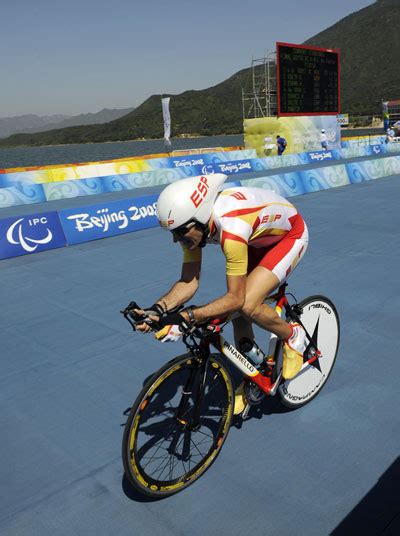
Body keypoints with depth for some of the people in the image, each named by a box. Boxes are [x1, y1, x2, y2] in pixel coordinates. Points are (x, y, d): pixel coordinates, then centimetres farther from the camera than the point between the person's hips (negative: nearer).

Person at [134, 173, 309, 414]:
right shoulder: (193, 220, -20)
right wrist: (158, 309, -32)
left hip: (290, 234, -7)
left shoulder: (231, 230, -43)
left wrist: (185, 317, -44)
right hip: (260, 238, 7)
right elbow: (189, 282, -16)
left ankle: (293, 337, 5)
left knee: (247, 305, -26)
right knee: (238, 313, 2)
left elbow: (235, 298, -37)